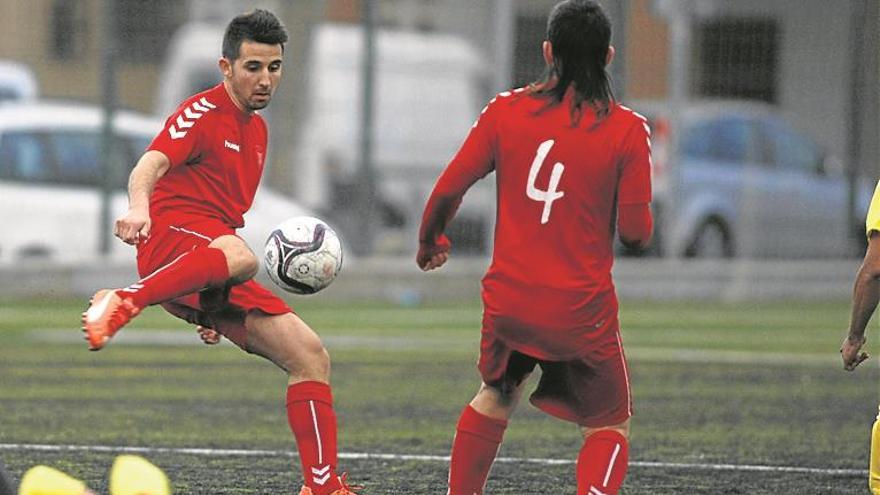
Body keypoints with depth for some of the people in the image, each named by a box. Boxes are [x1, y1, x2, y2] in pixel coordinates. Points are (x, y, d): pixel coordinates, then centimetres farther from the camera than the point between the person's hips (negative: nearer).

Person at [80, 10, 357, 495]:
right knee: (239, 255, -43)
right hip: (172, 240, -8)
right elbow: (149, 167, -21)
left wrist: (216, 309, 33)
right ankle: (123, 302, -48)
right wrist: (138, 209, -45)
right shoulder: (202, 113, -3)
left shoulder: (256, 129, 25)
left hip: (212, 274, 8)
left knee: (310, 356, 2)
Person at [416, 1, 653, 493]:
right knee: (611, 426, 10)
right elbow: (636, 232, -9)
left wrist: (430, 241, 21)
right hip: (582, 308, -3)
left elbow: (449, 189, 1)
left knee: (496, 397, 29)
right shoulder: (627, 129, -8)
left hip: (508, 300, 3)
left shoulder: (505, 111, -1)